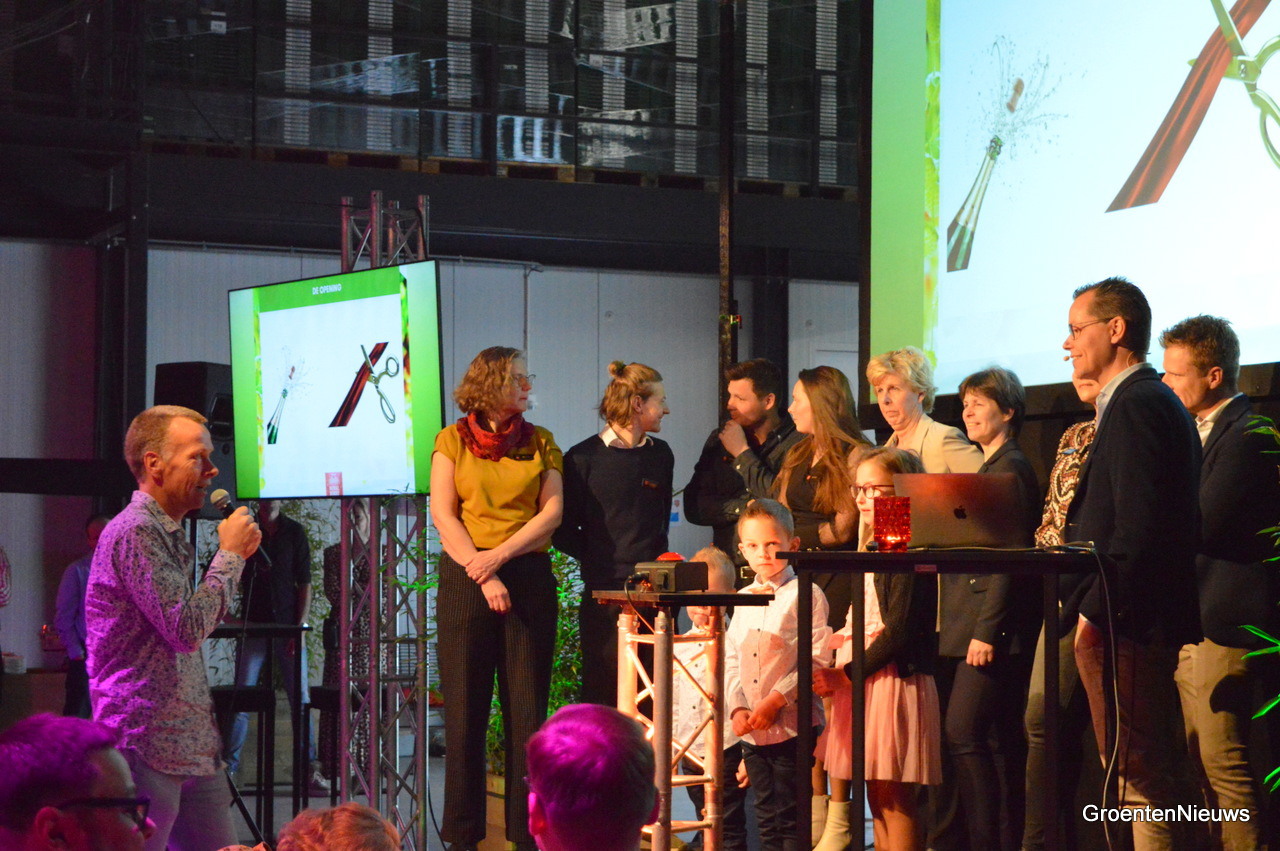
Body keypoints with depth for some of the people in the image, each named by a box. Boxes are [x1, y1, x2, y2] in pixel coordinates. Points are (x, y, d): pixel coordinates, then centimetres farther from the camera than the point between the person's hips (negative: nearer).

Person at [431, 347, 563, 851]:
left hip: (529, 577, 2)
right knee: (465, 709, 0)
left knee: (527, 709, 1)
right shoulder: (453, 440, 5)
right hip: (465, 580, -2)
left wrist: (500, 555, -11)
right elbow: (443, 514, -2)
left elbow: (552, 511, 2)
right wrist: (482, 575, -12)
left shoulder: (539, 442, 11)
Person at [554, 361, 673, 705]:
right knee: (603, 691, -3)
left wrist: (657, 559, 12)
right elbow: (564, 531, 1)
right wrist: (598, 560, -5)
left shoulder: (660, 455, 14)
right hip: (604, 591, -4)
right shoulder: (583, 458, -2)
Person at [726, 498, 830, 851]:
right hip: (751, 729, 6)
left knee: (791, 819, -2)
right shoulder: (743, 598, 13)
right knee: (766, 817, 12)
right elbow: (731, 659, 12)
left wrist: (777, 700, -17)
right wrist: (737, 708, -2)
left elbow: (816, 660, -13)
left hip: (791, 724, -6)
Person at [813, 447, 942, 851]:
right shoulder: (872, 549, 18)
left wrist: (848, 673, -16)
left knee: (892, 797, -7)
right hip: (859, 680, 10)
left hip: (892, 677, -10)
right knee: (877, 797, 11)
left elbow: (901, 629, -19)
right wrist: (836, 672, 7)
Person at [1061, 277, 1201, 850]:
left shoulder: (1136, 404, -14)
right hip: (1135, 621, 10)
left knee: (1139, 774, -8)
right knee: (1143, 774, 12)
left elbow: (1137, 525, -22)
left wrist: (1095, 612, -18)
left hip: (1125, 625, -10)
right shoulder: (1151, 400, 18)